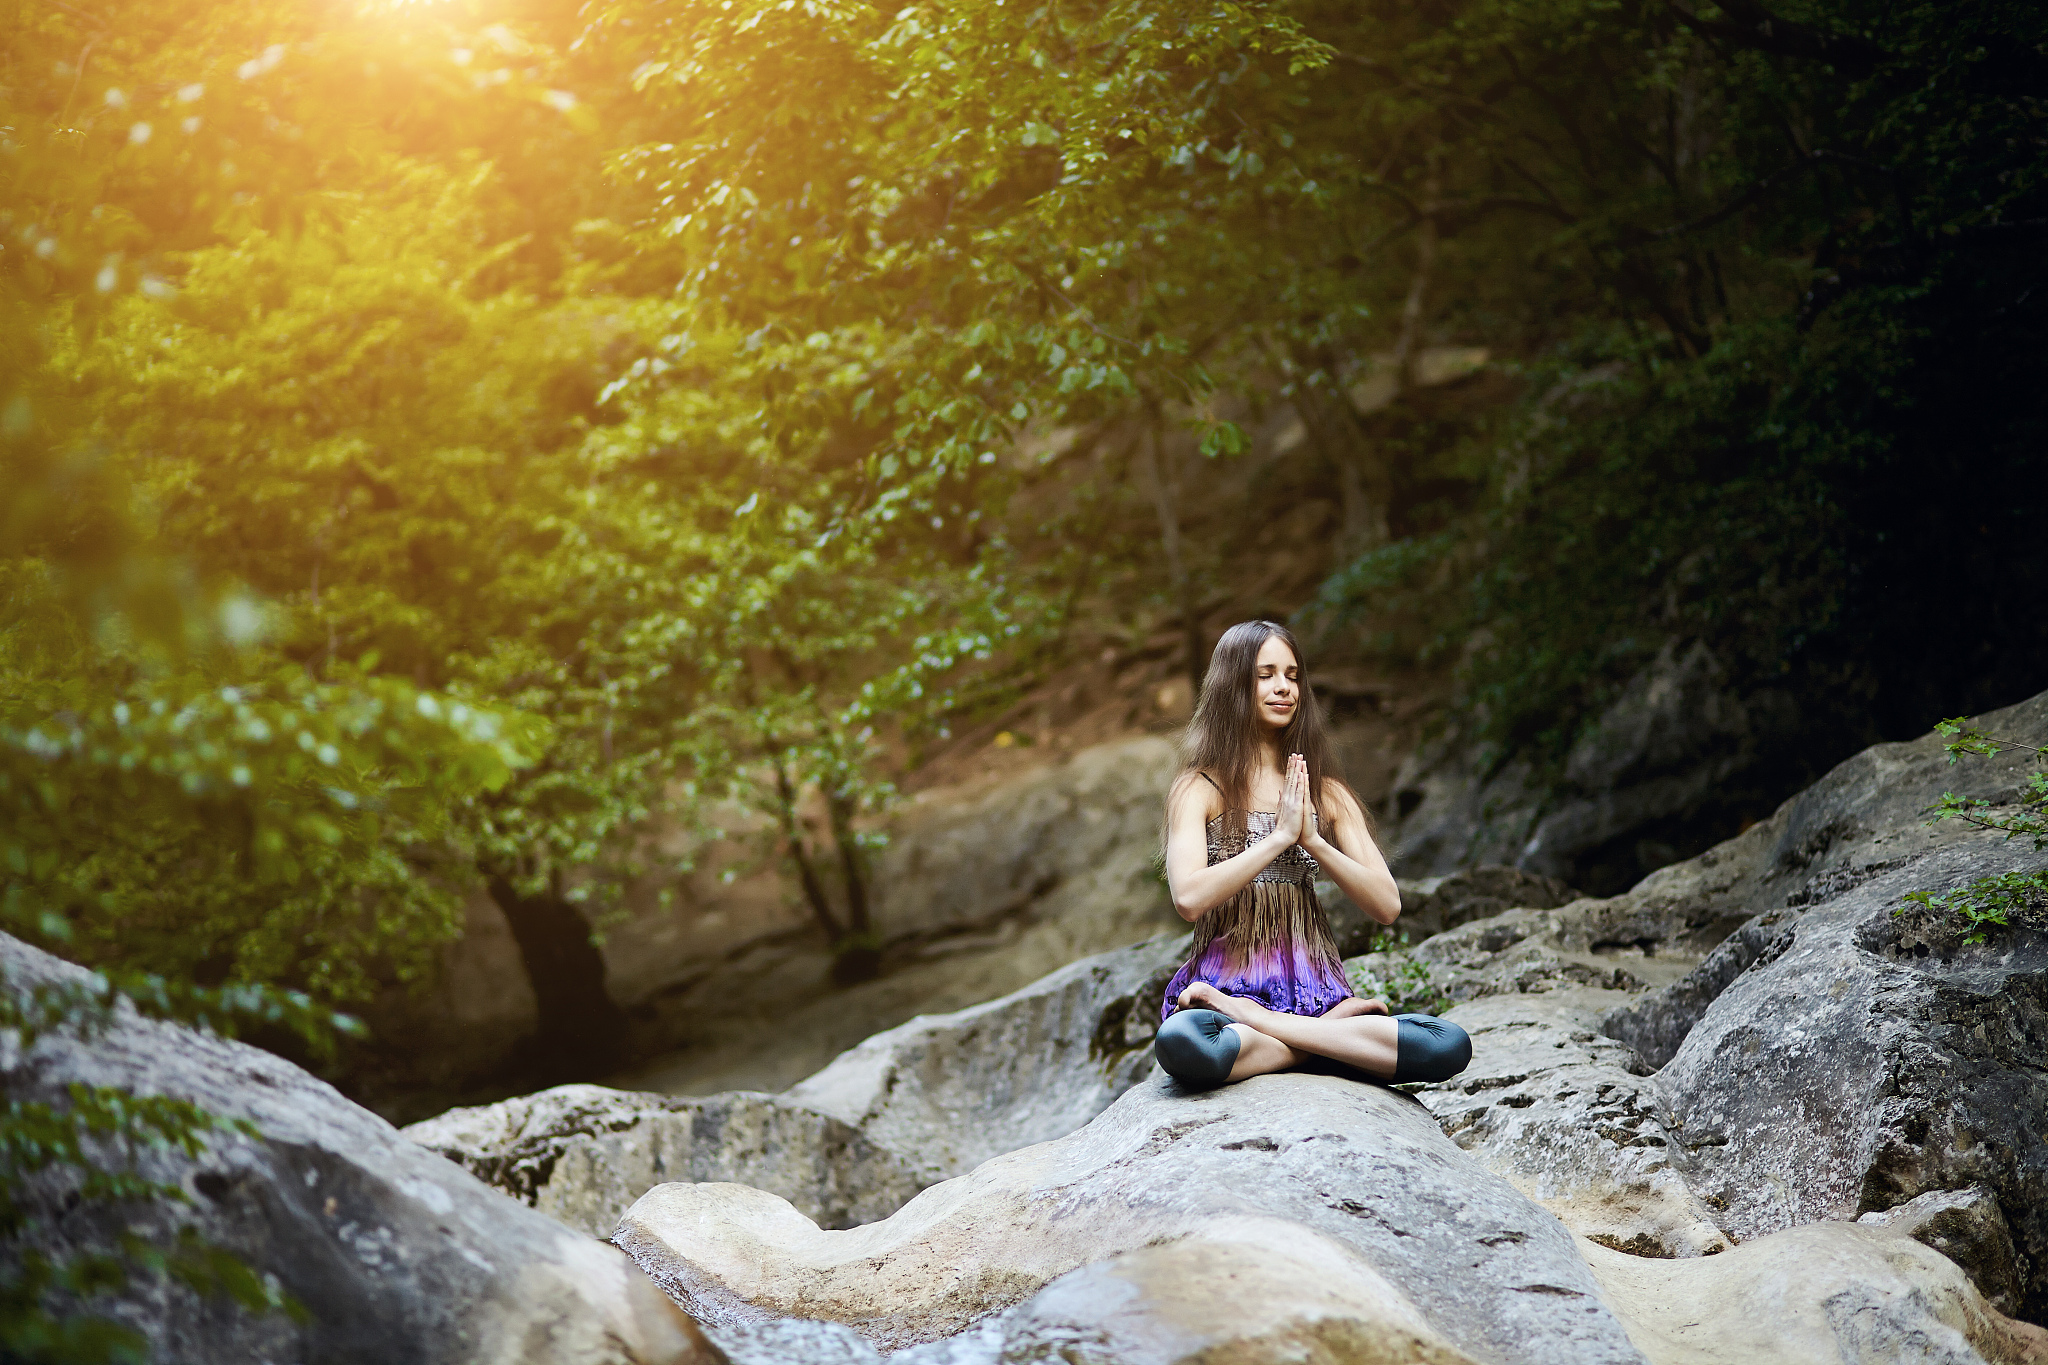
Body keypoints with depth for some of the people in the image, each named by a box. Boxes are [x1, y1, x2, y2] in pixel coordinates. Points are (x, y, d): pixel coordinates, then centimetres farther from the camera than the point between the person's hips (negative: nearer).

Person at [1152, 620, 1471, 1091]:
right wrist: (1280, 835, -11)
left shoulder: (1328, 795, 16)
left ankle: (1253, 1020, -17)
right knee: (1181, 1043, -43)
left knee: (1451, 1046, -25)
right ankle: (1333, 1035, -18)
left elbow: (1386, 906, 7)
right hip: (1224, 984, -4)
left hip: (1313, 993, 4)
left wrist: (1312, 840, -6)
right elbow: (1189, 898, -14)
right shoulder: (1199, 790, 3)